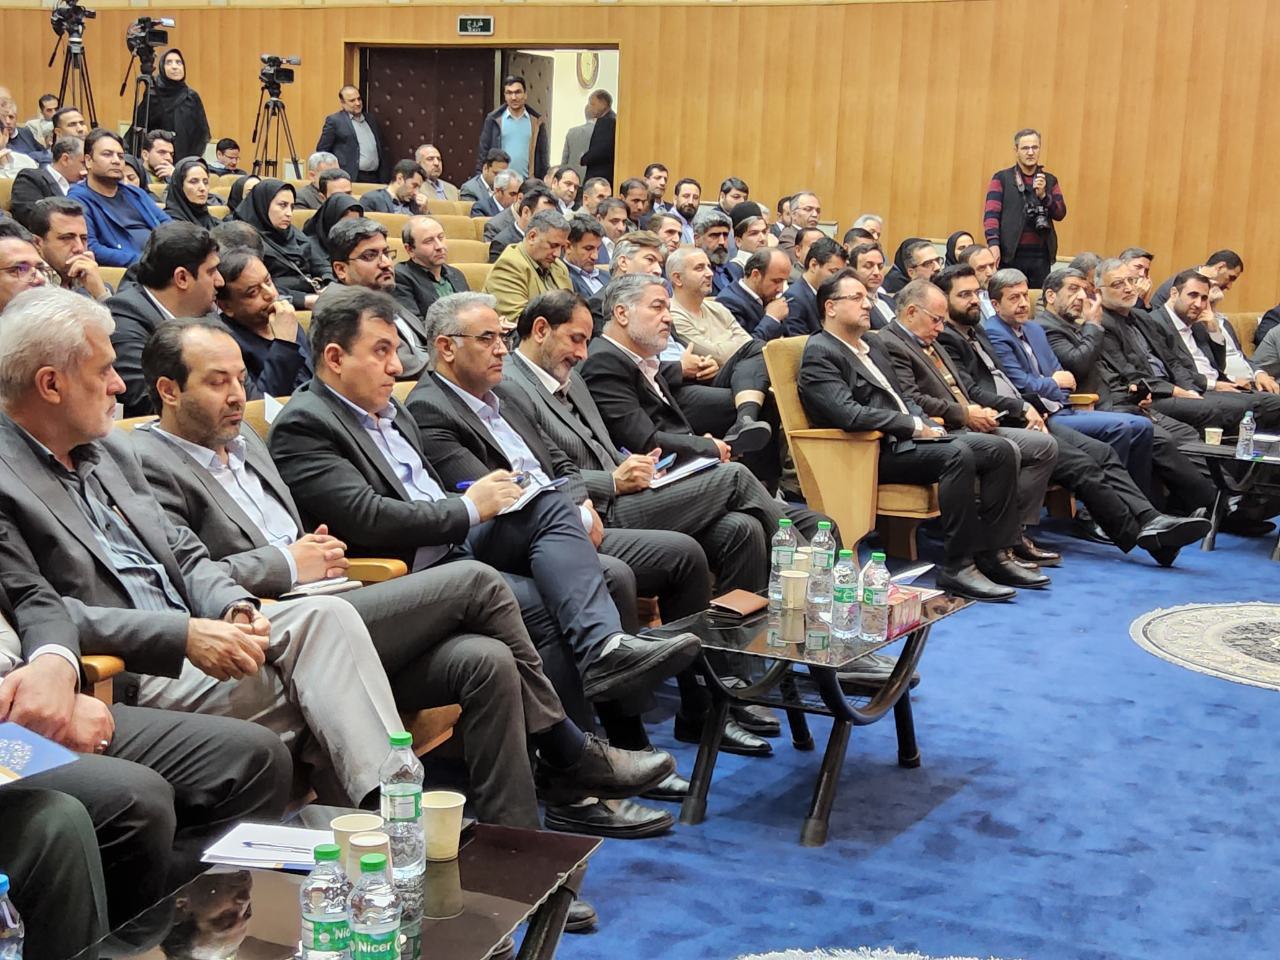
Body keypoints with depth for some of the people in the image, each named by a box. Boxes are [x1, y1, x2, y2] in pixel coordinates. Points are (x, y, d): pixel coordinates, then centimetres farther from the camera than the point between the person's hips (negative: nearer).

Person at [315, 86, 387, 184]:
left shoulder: (370, 119, 18)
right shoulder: (334, 121, 1)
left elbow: (382, 149, 20)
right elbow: (322, 151, 0)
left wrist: (385, 178, 13)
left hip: (375, 178, 5)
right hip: (350, 179, -5)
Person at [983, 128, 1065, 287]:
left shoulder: (1049, 180, 15)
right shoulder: (1002, 178, 5)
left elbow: (1060, 214, 8)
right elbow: (991, 213, -5)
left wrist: (1043, 195, -9)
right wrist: (993, 243, -20)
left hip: (1041, 256, 3)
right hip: (1010, 255, -3)